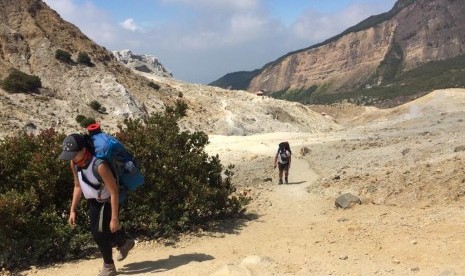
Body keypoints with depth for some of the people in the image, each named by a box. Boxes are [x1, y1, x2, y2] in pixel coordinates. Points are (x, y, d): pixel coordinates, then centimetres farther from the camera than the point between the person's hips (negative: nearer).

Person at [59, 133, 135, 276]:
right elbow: (78, 186, 3)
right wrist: (73, 210, 1)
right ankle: (125, 243, 43)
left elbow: (114, 192, -31)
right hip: (94, 201, 8)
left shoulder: (99, 166, -36)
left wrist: (114, 218, -29)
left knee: (99, 234, -6)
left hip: (108, 201, -8)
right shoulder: (74, 163, -13)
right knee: (96, 231, 18)